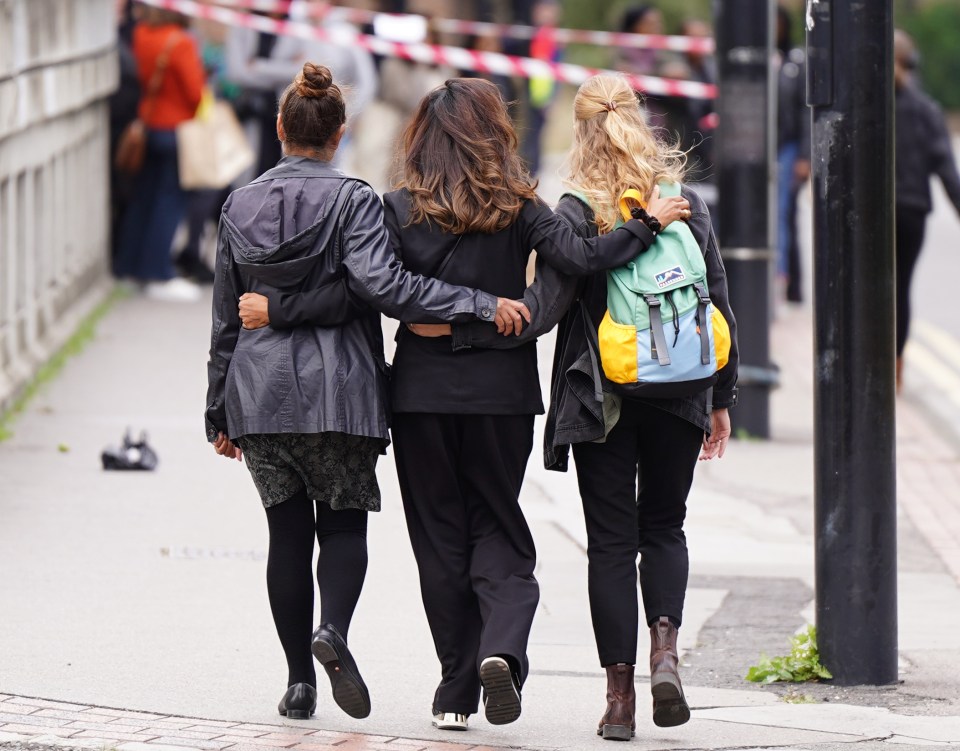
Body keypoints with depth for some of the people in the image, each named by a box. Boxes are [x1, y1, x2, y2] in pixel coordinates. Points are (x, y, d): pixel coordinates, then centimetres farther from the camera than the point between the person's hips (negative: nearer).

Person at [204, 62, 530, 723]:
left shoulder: (241, 205, 8)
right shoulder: (352, 200, -6)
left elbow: (226, 318, 13)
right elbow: (383, 285, -20)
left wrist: (220, 413, 19)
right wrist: (481, 305, -20)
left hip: (259, 391, 3)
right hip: (336, 391, -3)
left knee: (288, 530, 8)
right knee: (344, 522, 7)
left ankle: (299, 678, 5)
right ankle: (333, 630, -20)